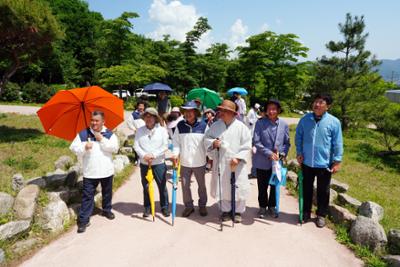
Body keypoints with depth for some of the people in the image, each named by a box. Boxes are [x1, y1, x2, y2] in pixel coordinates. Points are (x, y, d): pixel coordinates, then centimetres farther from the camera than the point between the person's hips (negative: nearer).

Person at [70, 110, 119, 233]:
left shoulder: (110, 134, 0)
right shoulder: (83, 134, 1)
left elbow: (114, 148, -14)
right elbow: (74, 148, -3)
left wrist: (101, 139, -18)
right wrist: (84, 147, -21)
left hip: (107, 171, 1)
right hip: (90, 172, -1)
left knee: (107, 193, 19)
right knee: (87, 195, 0)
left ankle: (107, 210, 40)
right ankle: (84, 220, 7)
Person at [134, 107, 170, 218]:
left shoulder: (162, 130, -4)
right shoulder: (140, 130, 2)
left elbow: (165, 146, -9)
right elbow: (136, 146, -2)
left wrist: (153, 155, -18)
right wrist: (143, 155, -18)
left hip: (159, 163, -2)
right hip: (144, 164, 2)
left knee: (162, 186, 6)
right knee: (146, 187, 12)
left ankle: (165, 207, 21)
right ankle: (147, 207, 26)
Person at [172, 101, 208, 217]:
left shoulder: (203, 125, -7)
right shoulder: (180, 125, -3)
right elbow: (176, 142, 1)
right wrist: (175, 153, -13)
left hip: (200, 162, -1)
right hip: (184, 162, 1)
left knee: (201, 185, 15)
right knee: (185, 185, 10)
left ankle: (202, 205, 35)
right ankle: (188, 206, 29)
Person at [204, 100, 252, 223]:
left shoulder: (241, 127, -7)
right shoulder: (215, 125, 1)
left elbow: (246, 146, -7)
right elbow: (206, 138, 8)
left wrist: (238, 158, -17)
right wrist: (213, 143, -14)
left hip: (237, 164, -2)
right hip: (221, 163, 3)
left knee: (237, 188, 6)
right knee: (222, 187, 11)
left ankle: (238, 211, 25)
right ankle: (226, 210, 29)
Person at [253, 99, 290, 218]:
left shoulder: (284, 124, -2)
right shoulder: (260, 123, -9)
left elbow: (287, 143, 3)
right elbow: (256, 142, -12)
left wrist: (281, 153, -13)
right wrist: (269, 153, -19)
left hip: (277, 161, 2)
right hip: (262, 161, -2)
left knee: (275, 186, 16)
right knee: (262, 186, 11)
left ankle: (272, 206, 35)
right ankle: (262, 206, 32)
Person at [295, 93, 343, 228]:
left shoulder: (334, 122, -10)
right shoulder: (305, 119, -4)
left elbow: (337, 143, -5)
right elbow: (298, 137, 6)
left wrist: (337, 161, -5)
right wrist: (299, 153, -2)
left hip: (324, 164, -2)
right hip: (307, 162, 2)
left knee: (323, 191, 14)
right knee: (306, 189, 17)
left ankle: (321, 215, 32)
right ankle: (306, 212, 36)